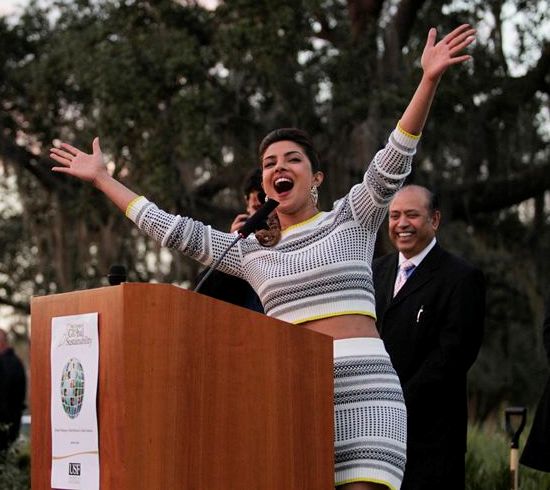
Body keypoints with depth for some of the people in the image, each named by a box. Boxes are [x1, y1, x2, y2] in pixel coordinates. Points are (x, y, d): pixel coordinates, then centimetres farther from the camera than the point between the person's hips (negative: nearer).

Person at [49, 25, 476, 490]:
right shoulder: (251, 251, 19)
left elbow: (391, 164, -3)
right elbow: (176, 231, 20)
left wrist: (428, 80, -16)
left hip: (361, 388, -3)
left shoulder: (351, 218, 10)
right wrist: (102, 178, 23)